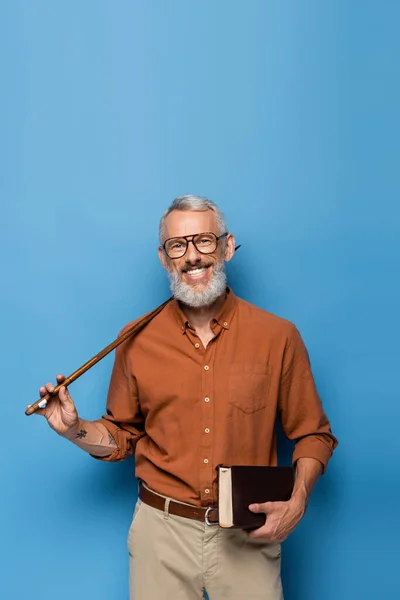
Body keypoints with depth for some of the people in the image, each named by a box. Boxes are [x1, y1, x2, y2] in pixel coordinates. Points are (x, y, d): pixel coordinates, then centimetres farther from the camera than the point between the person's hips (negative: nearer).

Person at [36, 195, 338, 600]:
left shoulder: (277, 336, -5)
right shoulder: (138, 339, -1)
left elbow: (313, 435, 3)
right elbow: (122, 436, 10)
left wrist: (297, 503, -12)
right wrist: (76, 430, -9)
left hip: (248, 533, -1)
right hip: (162, 529, 1)